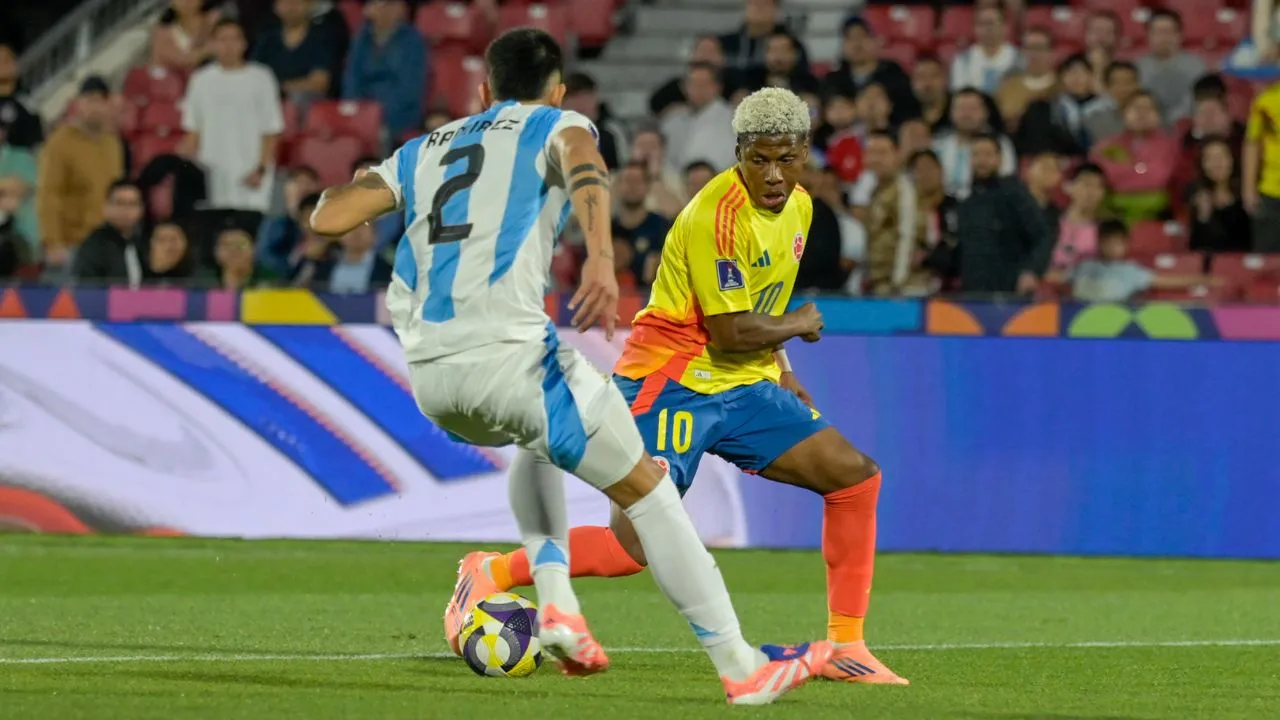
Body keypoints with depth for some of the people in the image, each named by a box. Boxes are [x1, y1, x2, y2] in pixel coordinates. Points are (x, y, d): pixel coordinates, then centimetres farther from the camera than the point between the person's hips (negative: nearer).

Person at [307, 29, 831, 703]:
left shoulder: (424, 150, 25)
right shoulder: (557, 125, 12)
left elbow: (326, 218, 17)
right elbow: (584, 169, -14)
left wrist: (354, 183, 41)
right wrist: (601, 260, -31)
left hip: (428, 377, 6)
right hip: (508, 349, -5)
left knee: (538, 439, 37)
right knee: (645, 487, 6)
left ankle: (555, 599, 18)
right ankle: (740, 666, 1)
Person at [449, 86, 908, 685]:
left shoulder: (798, 206, 8)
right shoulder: (719, 214, -21)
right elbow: (730, 332, -23)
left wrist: (782, 374, 17)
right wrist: (798, 326, -6)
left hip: (743, 386, 9)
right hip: (672, 383, -9)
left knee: (856, 478, -1)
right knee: (635, 548, -19)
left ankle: (844, 648, 4)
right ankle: (493, 574, 3)